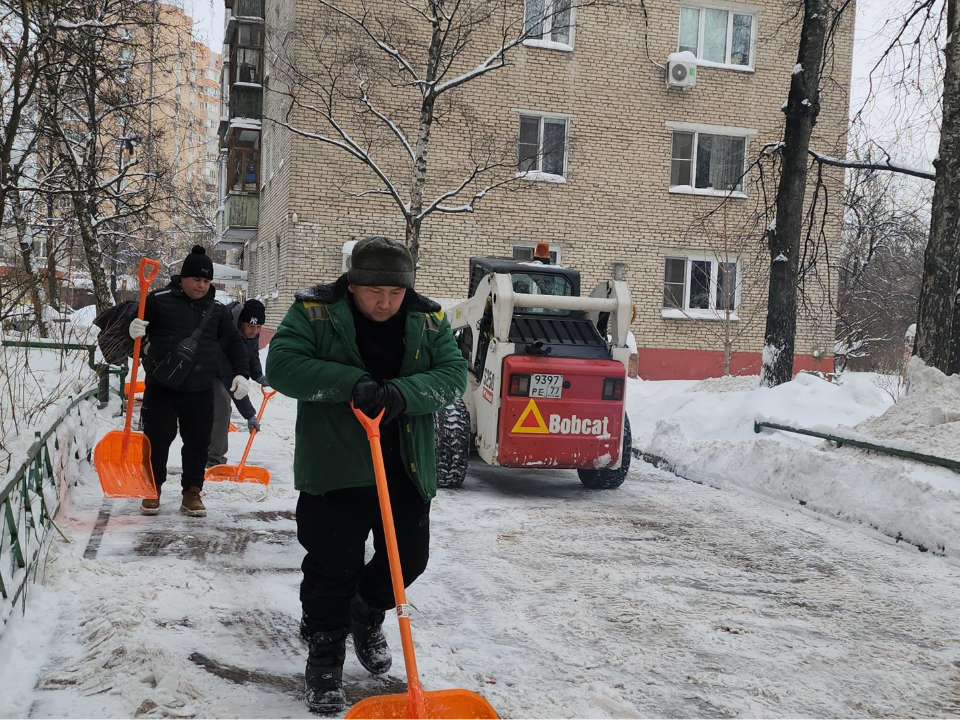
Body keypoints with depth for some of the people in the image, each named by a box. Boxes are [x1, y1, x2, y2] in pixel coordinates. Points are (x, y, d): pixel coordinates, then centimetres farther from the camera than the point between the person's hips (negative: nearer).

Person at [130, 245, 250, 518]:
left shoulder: (216, 310, 8)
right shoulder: (159, 300, -3)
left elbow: (234, 343, 14)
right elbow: (135, 321, -2)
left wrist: (241, 373, 1)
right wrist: (134, 329, -27)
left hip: (200, 391, 3)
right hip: (161, 387, -3)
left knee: (198, 443, 6)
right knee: (157, 439, 4)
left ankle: (192, 493, 19)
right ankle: (152, 489, 23)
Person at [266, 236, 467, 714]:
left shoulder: (428, 320, 1)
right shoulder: (315, 312, -7)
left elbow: (453, 375, -7)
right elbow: (281, 366, -17)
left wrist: (402, 393, -26)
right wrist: (351, 382, -29)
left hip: (406, 470, 4)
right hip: (334, 468, -3)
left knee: (409, 557, 12)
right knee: (333, 567, 2)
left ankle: (367, 615, 43)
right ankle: (324, 657, 23)